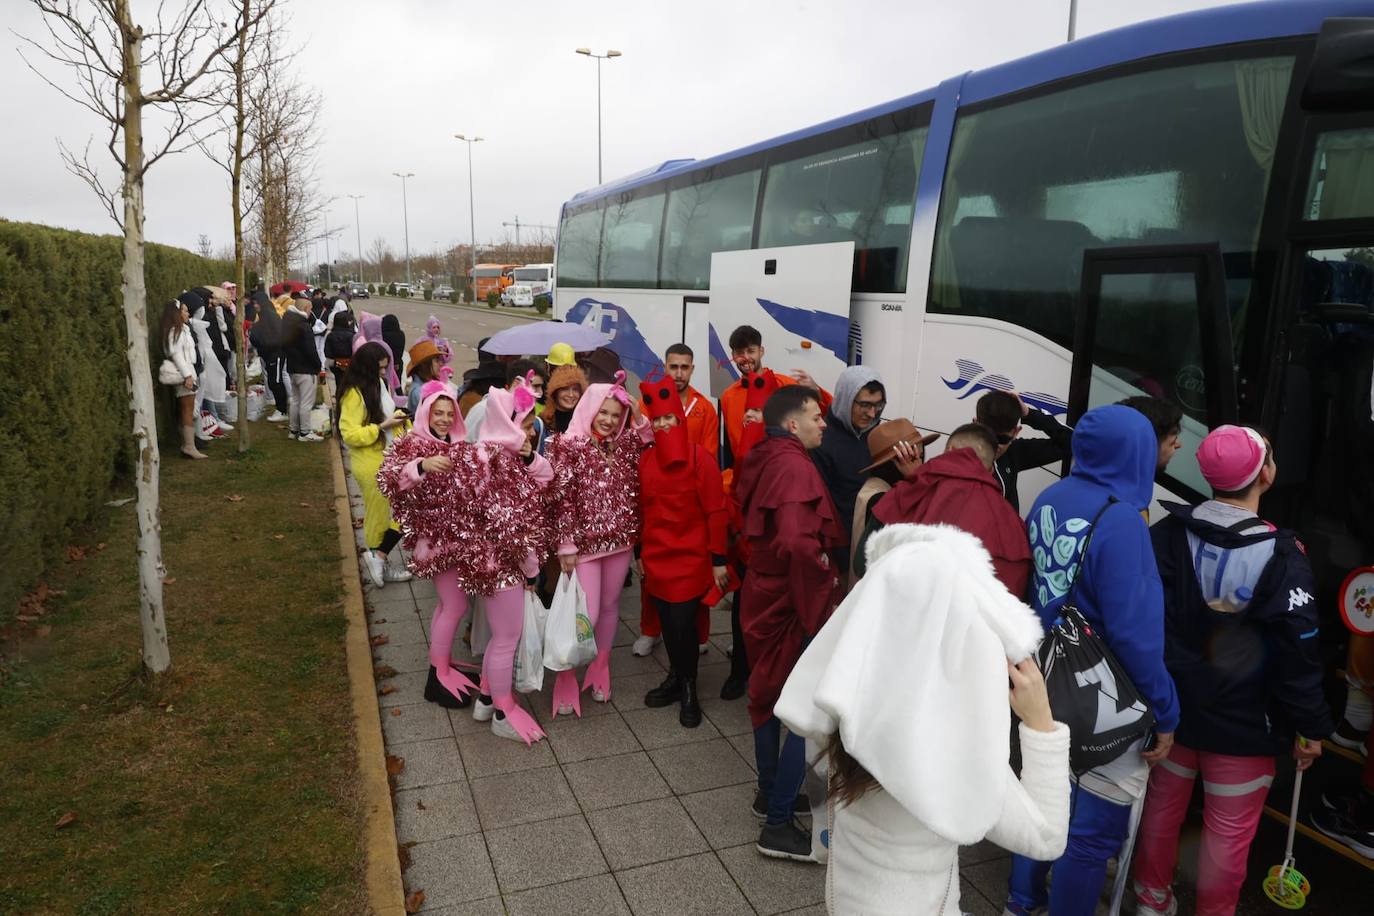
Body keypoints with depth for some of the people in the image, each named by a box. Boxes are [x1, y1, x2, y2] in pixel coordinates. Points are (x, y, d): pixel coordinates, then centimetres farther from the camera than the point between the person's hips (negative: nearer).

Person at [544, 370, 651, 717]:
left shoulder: (625, 446, 5)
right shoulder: (569, 447, -10)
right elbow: (561, 499, -11)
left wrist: (637, 414, -3)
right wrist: (565, 545, -13)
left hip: (621, 541, 5)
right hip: (584, 543, -5)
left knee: (610, 607, 15)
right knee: (586, 615, -5)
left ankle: (598, 671, 32)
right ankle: (566, 678, 16)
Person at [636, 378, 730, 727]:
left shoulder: (700, 457, -11)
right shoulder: (646, 460, 4)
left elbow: (716, 511, -9)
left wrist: (718, 559, -9)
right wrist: (640, 551, 16)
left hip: (690, 558, -4)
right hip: (656, 557, 4)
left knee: (684, 623, -2)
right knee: (667, 622, 11)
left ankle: (688, 688, 19)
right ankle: (676, 677, 33)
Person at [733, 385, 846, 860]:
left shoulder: (764, 458, 6)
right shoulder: (794, 466, -23)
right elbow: (797, 542, -36)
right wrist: (825, 580, -22)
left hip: (766, 595, 10)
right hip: (794, 604, -10)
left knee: (771, 694, 22)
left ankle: (769, 793, 40)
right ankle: (777, 824, 7)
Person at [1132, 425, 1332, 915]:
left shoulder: (1167, 533, -10)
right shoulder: (1282, 556, -19)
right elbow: (1298, 655, -14)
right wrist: (1310, 727, -1)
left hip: (1171, 707, 4)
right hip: (1243, 722, -4)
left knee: (1163, 803, 21)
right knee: (1229, 831, 14)